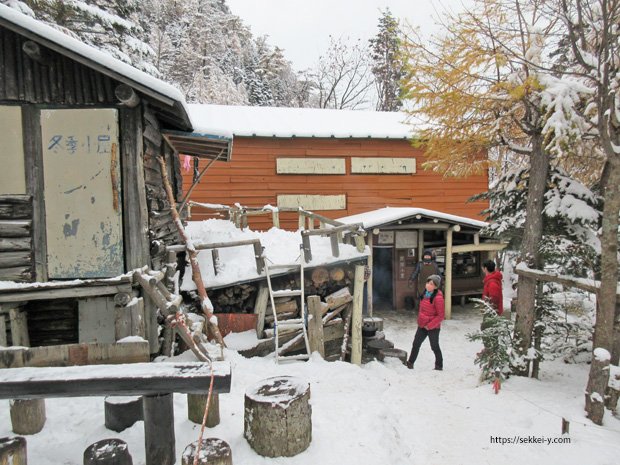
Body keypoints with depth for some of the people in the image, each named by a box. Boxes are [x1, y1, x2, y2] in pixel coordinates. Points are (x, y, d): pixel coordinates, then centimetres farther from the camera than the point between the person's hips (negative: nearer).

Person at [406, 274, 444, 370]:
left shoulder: (438, 297, -23)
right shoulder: (425, 293, 1)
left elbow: (441, 315, -20)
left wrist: (429, 325, -18)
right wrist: (420, 320, 12)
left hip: (433, 327, -7)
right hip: (422, 325, 7)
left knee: (434, 347, 11)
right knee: (416, 344, 14)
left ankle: (439, 366, 31)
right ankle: (410, 362, 27)